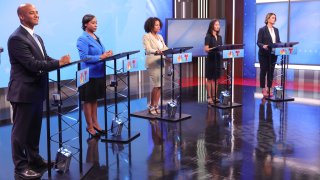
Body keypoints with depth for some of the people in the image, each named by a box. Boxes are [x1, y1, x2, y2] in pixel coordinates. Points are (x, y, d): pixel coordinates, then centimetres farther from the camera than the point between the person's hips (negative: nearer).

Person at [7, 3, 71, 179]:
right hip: (24, 91, -9)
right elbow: (33, 64, -24)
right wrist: (59, 62, -22)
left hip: (36, 90, 9)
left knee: (34, 128, 19)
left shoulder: (36, 37, 15)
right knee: (21, 130, 2)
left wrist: (60, 61, -5)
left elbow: (44, 59, 13)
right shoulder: (17, 38, -17)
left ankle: (34, 158, 33)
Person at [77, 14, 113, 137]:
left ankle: (95, 123, 28)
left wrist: (107, 54, -4)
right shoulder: (82, 39, -13)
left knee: (95, 99, 17)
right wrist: (101, 57, -25)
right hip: (89, 74, -8)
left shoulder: (96, 37, 12)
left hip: (99, 73, 8)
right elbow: (84, 57, -20)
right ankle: (90, 127, 15)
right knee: (88, 100, 5)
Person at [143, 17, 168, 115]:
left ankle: (156, 106, 12)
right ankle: (151, 106, 1)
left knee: (160, 85, 3)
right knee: (156, 85, -11)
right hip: (152, 63, -7)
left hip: (161, 62, 7)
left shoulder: (160, 36, 18)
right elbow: (148, 50, -18)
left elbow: (165, 48, 13)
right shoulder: (146, 37, -4)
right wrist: (157, 51, -37)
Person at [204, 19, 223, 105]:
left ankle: (214, 96, 13)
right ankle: (209, 97, 2)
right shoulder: (208, 37, -6)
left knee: (215, 79, 8)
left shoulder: (219, 37, 14)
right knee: (209, 79, -1)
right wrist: (214, 48, -25)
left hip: (218, 59, 6)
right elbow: (206, 49, -11)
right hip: (211, 59, -6)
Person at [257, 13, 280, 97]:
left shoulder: (276, 30, 12)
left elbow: (278, 41, 12)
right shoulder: (262, 30, -5)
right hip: (264, 54, -5)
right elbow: (258, 42, -10)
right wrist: (263, 46, -30)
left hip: (273, 54, 5)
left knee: (271, 71, 7)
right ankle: (263, 89, 9)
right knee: (263, 71, 1)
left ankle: (269, 89, 14)